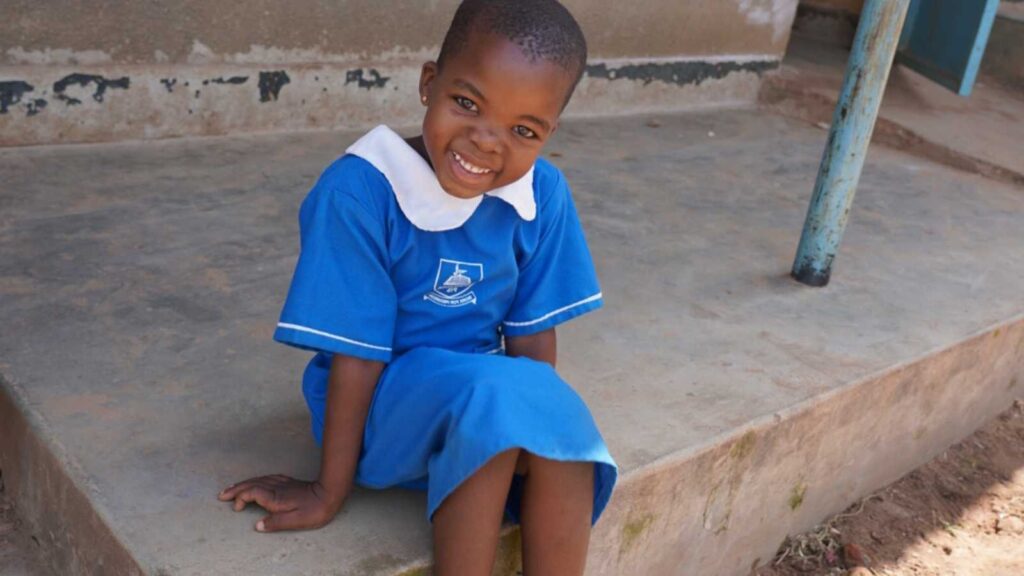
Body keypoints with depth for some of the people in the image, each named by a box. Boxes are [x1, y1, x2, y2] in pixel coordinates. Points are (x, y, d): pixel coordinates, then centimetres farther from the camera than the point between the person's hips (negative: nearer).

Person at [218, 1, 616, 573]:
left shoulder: (543, 193, -9)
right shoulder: (361, 189, -22)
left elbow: (533, 336, -2)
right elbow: (356, 352, -19)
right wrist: (330, 491, -11)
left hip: (489, 388, 4)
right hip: (381, 400, -4)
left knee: (562, 438, -26)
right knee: (493, 398, -33)